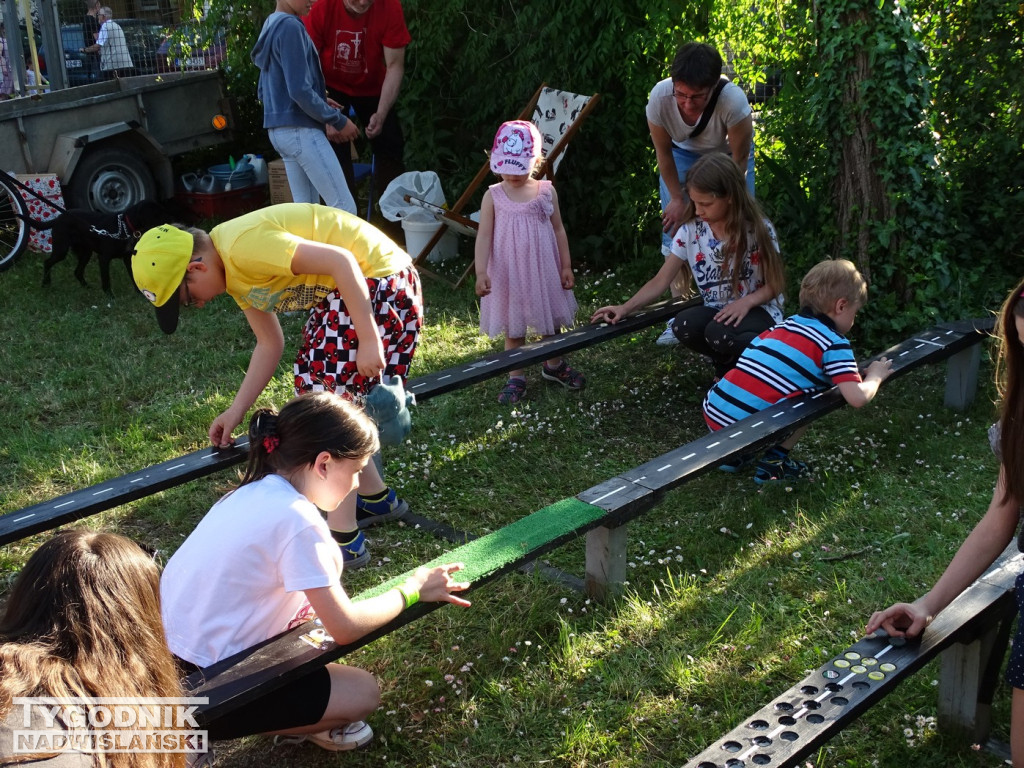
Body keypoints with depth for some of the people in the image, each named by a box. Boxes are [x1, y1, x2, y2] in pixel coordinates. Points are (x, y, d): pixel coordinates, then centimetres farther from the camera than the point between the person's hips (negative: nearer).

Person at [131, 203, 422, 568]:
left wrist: (368, 340, -26)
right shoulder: (234, 272, 9)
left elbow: (340, 261, -26)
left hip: (378, 284, -10)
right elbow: (270, 344, 17)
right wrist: (235, 412, 19)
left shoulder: (242, 246, -22)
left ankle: (344, 540, 0)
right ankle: (376, 498, 33)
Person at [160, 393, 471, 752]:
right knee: (364, 694, -1)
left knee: (326, 565, 13)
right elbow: (345, 628, -17)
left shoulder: (258, 491, 2)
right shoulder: (296, 518, -23)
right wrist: (411, 590, -4)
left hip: (172, 656, 9)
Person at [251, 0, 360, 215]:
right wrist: (338, 120, -10)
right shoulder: (290, 26, -13)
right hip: (300, 129, -10)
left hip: (279, 130, 10)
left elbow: (263, 91, 20)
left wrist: (321, 105, 15)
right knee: (344, 207, -9)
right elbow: (300, 90, -20)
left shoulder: (269, 27, 16)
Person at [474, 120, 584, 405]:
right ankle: (516, 378, 20)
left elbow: (558, 230, 5)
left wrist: (566, 266, 4)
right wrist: (481, 272, -17)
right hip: (508, 274, -2)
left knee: (552, 320, 17)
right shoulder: (493, 196, -7)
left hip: (544, 270, 2)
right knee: (513, 327, 7)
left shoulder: (546, 191, -2)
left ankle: (554, 365, 40)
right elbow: (484, 235, -8)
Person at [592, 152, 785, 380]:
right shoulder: (690, 232, -6)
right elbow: (661, 281, -3)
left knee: (719, 333, -37)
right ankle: (729, 363, -2)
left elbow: (775, 284, -5)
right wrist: (625, 308, -17)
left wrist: (747, 302, -25)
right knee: (683, 326, -31)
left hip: (759, 310, -4)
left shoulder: (759, 229, -12)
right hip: (717, 311, 4)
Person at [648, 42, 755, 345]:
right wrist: (677, 199, -11)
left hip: (729, 155, -2)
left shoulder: (734, 101, -40)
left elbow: (739, 162, -24)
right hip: (683, 154, 2)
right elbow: (663, 152, -14)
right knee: (674, 229, -1)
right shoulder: (659, 98, -35)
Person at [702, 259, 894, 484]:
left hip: (713, 413, 7)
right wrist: (875, 376, 13)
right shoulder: (834, 344, -3)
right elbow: (858, 398, -11)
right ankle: (774, 462, 9)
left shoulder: (786, 324, 17)